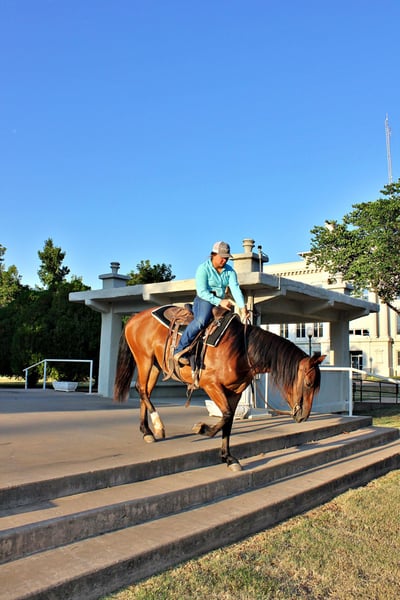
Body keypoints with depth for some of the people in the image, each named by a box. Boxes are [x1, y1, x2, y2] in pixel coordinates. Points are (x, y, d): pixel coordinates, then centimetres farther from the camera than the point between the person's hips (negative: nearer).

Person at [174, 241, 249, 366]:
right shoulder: (203, 268, -9)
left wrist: (243, 307, -20)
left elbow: (235, 289, -6)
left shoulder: (230, 271, 7)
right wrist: (219, 302, -24)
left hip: (222, 302, 7)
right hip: (204, 300, -7)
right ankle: (180, 350, -30)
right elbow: (202, 292, -17)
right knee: (201, 321, -34)